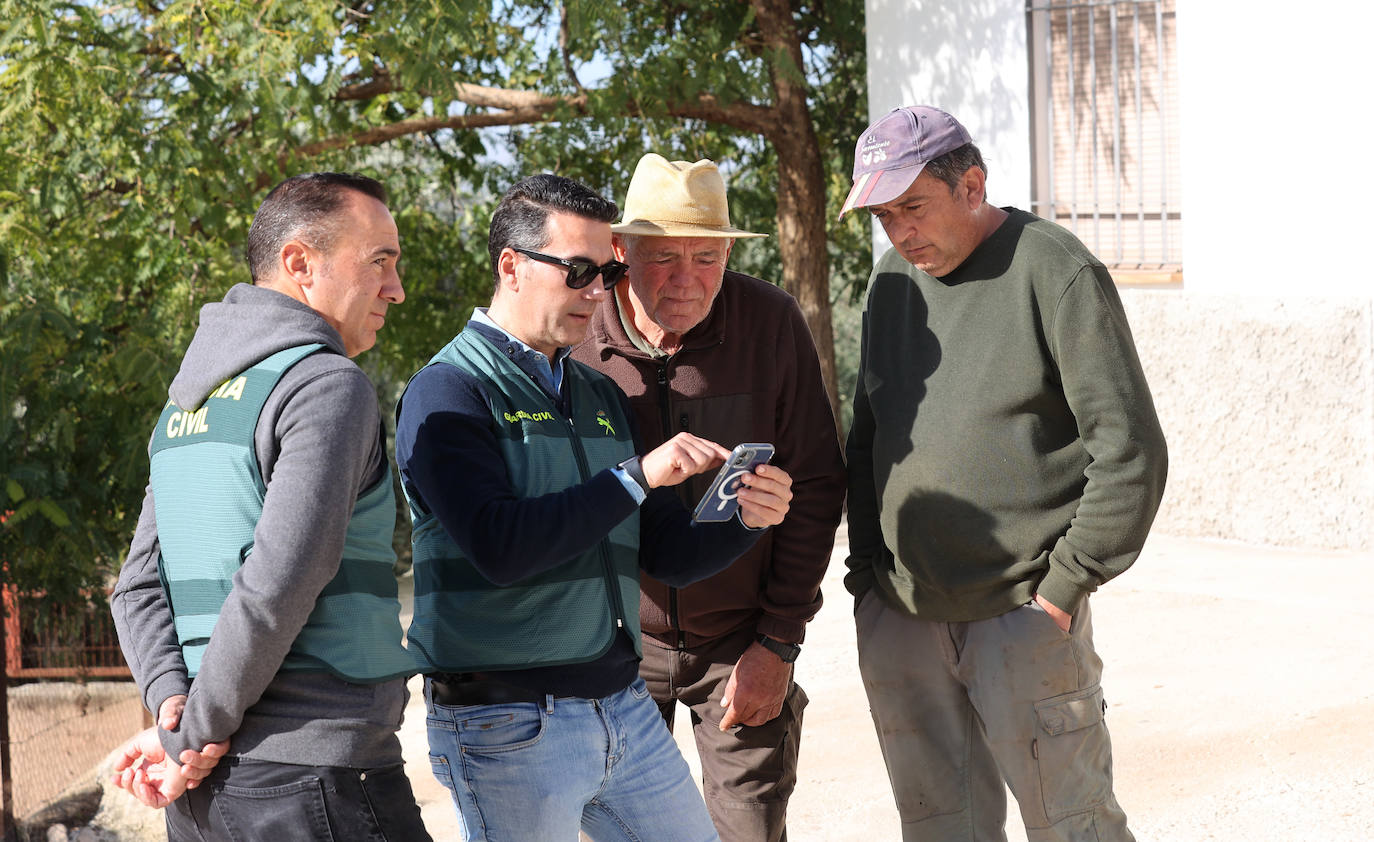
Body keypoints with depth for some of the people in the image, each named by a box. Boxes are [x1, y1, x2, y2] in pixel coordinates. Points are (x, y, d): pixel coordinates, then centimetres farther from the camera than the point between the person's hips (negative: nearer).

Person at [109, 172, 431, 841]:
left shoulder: (183, 408, 18)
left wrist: (173, 704, -2)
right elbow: (278, 584, -20)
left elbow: (139, 587, 13)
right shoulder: (328, 386, -10)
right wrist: (195, 738, -12)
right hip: (313, 782, -8)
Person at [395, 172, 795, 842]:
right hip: (509, 726, -7)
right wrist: (636, 477, -21)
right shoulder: (447, 392, -8)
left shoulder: (601, 397, 15)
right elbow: (498, 548, -22)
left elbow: (669, 555, 14)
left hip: (624, 706, 7)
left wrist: (747, 520, -6)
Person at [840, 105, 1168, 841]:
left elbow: (1131, 453, -11)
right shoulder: (892, 280, 12)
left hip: (1022, 617, -6)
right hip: (898, 620, 6)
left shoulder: (1056, 273, -9)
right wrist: (867, 568, 12)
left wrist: (1063, 587, -12)